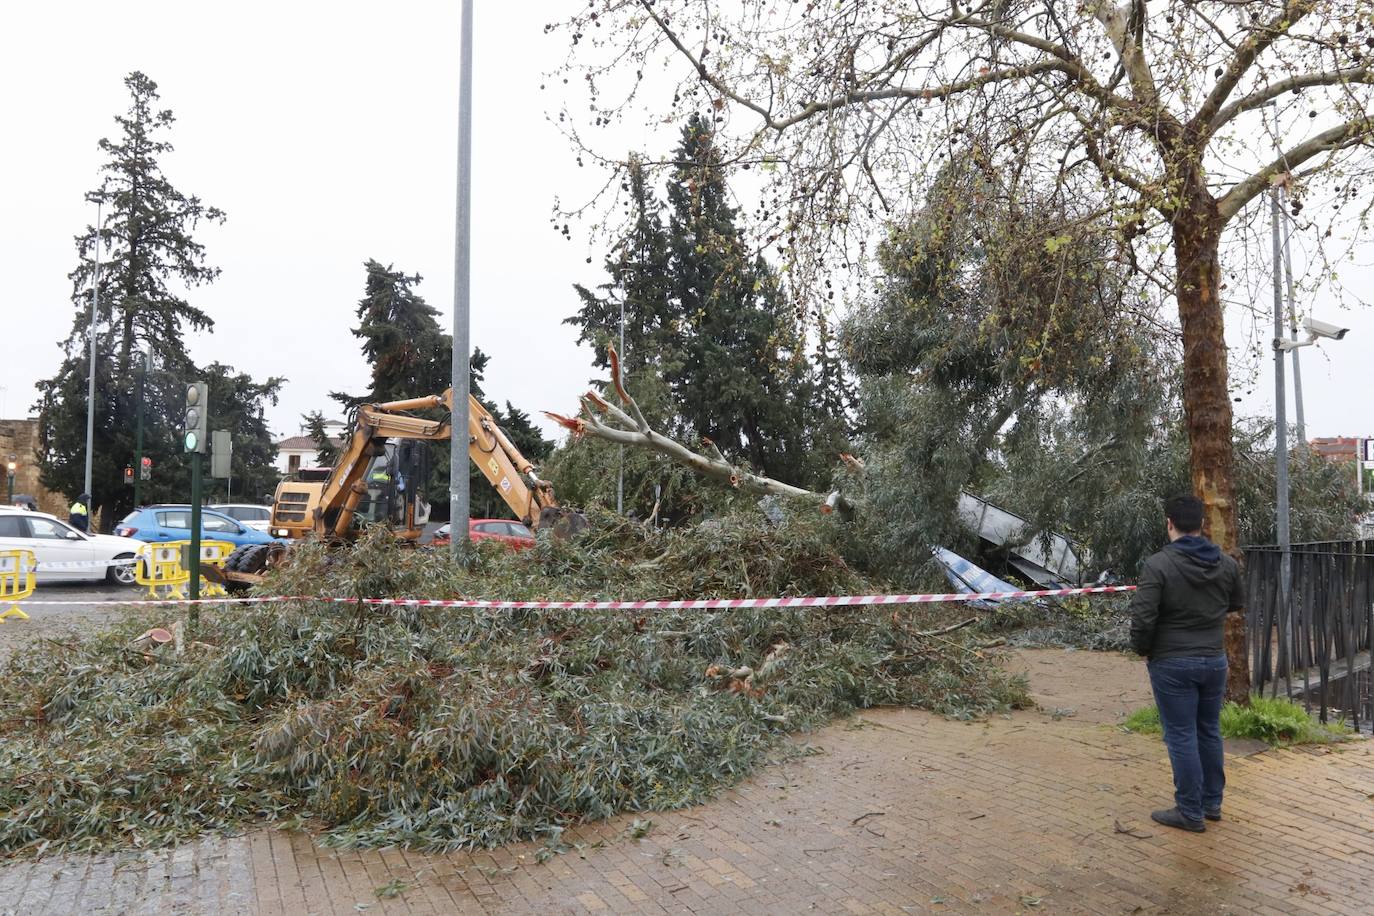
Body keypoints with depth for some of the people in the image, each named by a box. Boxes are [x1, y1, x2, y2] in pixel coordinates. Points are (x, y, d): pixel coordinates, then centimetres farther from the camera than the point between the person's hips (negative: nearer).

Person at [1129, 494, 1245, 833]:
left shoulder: (1158, 565, -19)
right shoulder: (1226, 563, -1)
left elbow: (1142, 617, -21)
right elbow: (1237, 603, 16)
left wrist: (1142, 649, -4)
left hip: (1172, 664, -6)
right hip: (1214, 660, 6)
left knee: (1181, 737, 3)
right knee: (1209, 732, 19)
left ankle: (1190, 813, 11)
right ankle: (1212, 803, 31)